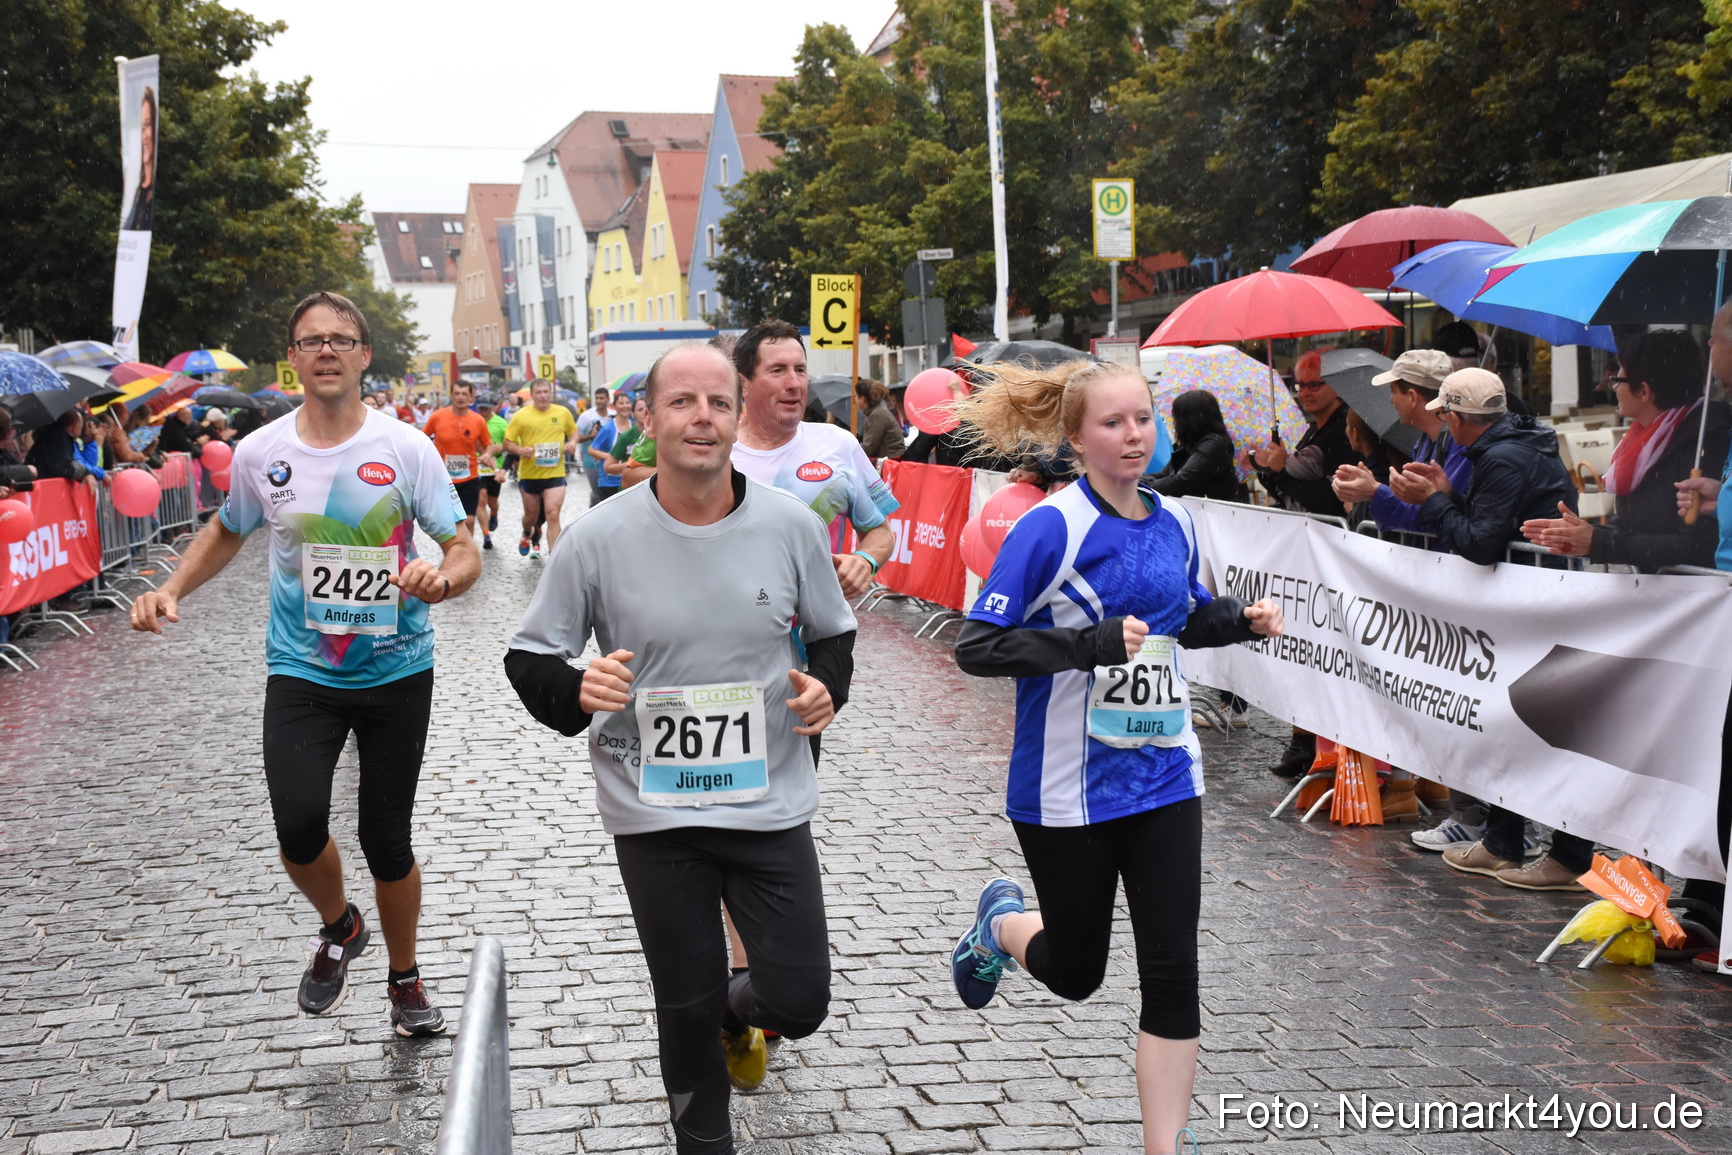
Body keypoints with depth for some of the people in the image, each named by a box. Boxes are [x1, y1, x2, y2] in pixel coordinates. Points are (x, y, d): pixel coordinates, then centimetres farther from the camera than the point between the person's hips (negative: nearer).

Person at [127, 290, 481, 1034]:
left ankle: (405, 980, 33)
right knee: (299, 828, -17)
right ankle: (338, 929, 18)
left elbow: (465, 552, -7)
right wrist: (172, 590, 2)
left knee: (386, 842, 6)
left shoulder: (406, 448, -8)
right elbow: (226, 532, 18)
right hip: (301, 672, 1)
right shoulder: (260, 453, -1)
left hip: (396, 672, -1)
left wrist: (442, 578, -30)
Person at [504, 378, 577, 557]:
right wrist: (520, 450, -23)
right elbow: (507, 443, -3)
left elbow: (573, 431, 18)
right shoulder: (521, 416, -6)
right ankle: (526, 535, 53)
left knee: (553, 515, -12)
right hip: (529, 474, 0)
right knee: (531, 515, 17)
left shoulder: (563, 413, 0)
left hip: (555, 474, 0)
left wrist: (572, 442, -4)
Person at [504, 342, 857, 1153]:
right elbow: (529, 656, -1)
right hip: (653, 814, -1)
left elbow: (832, 632, 11)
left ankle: (738, 1011, 42)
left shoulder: (791, 525, -5)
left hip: (771, 806, 1)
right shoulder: (601, 537, -10)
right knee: (686, 1010, 11)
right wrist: (575, 692, -23)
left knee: (800, 1001, 5)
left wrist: (827, 685, -10)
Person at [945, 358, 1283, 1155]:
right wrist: (1091, 644, -31)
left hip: (1164, 776, 5)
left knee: (1172, 972, 0)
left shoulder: (1173, 521, 4)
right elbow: (976, 646, -19)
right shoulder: (1052, 527, -15)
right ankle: (1002, 924, 47)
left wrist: (1241, 618, 1)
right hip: (1070, 789, -4)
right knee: (1076, 973, 13)